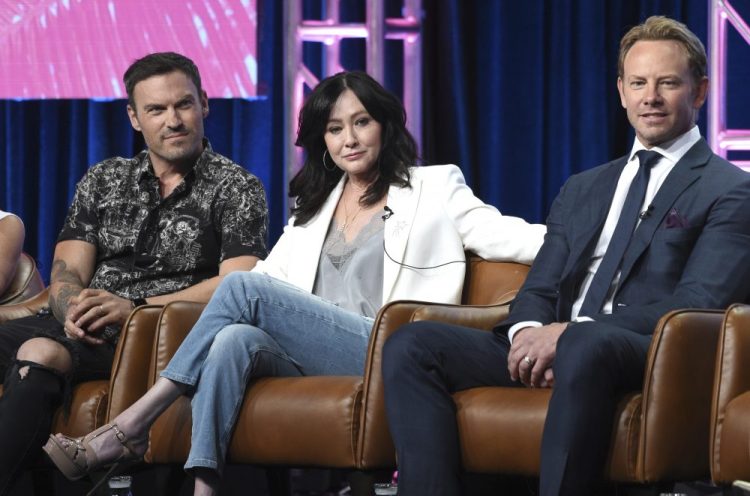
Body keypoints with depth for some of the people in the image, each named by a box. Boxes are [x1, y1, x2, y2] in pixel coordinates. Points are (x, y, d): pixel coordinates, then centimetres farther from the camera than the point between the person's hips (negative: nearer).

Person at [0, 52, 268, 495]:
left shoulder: (237, 189, 6)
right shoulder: (103, 181, 20)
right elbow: (67, 272, 12)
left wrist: (135, 308, -18)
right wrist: (74, 311, -14)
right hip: (79, 328, 5)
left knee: (41, 355, -34)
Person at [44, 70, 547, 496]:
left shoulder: (434, 187, 12)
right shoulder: (314, 205, 27)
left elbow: (501, 236, 0)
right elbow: (272, 275, 21)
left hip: (382, 355, -5)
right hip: (312, 357, 5)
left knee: (245, 288, -22)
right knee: (233, 339, -30)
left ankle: (131, 428, -21)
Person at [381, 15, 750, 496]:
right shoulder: (583, 189, 28)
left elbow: (698, 303, -8)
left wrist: (569, 332, -16)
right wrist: (527, 332, -6)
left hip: (645, 357, -6)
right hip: (548, 349, 6)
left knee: (584, 344, -41)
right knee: (409, 344, -14)